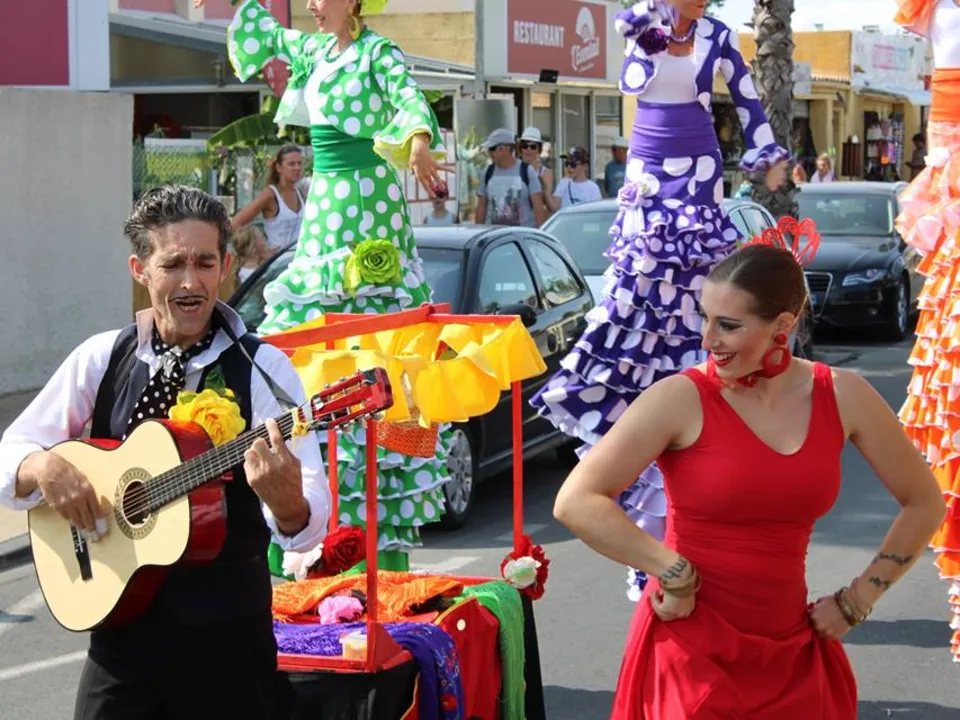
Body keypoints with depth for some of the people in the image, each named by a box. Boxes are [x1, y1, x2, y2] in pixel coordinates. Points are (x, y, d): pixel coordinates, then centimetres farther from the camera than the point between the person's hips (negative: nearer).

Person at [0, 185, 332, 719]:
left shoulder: (263, 370, -9)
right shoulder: (102, 358, 1)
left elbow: (309, 530, -15)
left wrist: (285, 500, -38)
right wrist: (44, 465, -17)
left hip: (227, 635, -2)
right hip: (121, 625, 2)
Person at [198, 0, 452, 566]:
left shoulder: (378, 52, -7)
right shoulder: (312, 51, 16)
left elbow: (410, 97, -25)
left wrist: (419, 141, -44)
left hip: (370, 208, -8)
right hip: (323, 211, 8)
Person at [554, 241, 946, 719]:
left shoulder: (842, 397, -2)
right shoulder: (682, 399, -13)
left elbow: (924, 503, 11)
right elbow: (575, 502, -18)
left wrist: (857, 600, 6)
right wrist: (675, 575, -16)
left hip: (790, 653, 4)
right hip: (691, 649, -4)